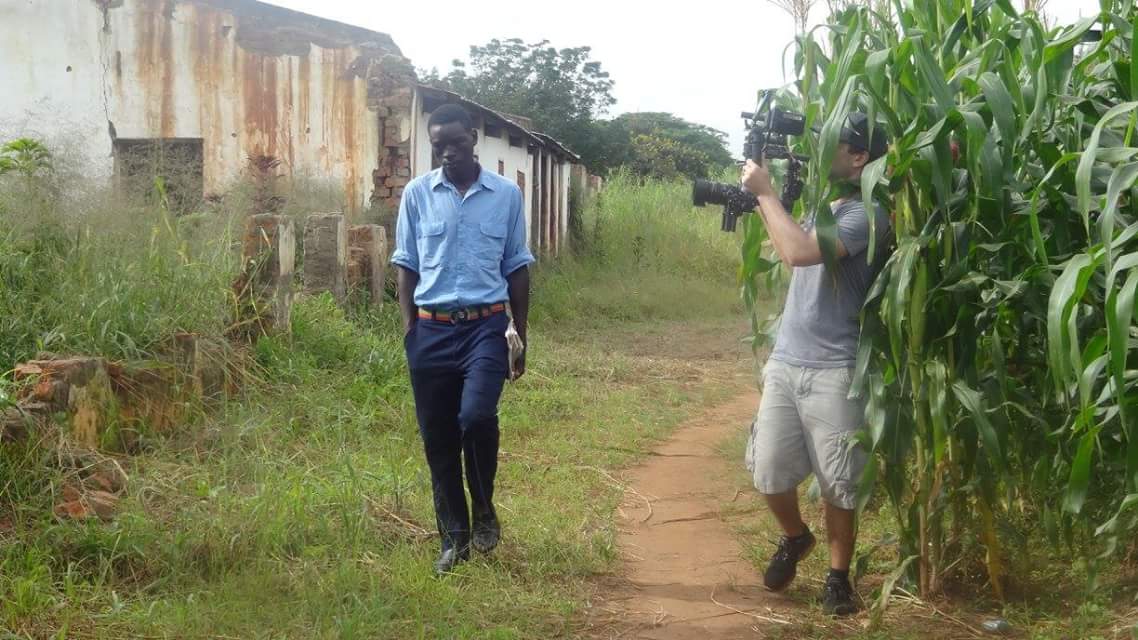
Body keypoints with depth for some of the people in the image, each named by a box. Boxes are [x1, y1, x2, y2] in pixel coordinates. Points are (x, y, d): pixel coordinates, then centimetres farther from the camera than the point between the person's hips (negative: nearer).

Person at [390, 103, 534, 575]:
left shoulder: (507, 194, 3)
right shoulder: (417, 194, 4)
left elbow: (517, 268, 8)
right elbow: (407, 265, 8)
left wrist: (520, 336, 6)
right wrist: (408, 326, -1)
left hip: (485, 326, -2)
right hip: (432, 329, 2)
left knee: (476, 415, -22)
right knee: (438, 438, 5)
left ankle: (484, 510, 4)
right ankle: (455, 537, 20)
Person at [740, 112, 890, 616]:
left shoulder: (866, 214, -13)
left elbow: (799, 252, -26)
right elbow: (786, 255, 25)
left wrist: (766, 192, -15)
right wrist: (763, 204, 12)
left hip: (833, 370, -7)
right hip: (784, 362, 7)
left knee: (837, 483, 4)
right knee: (768, 474, 6)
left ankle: (838, 575, 20)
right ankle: (794, 537, 34)